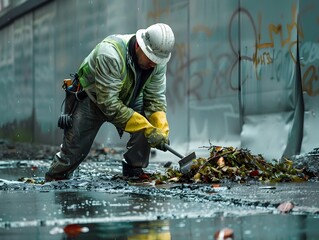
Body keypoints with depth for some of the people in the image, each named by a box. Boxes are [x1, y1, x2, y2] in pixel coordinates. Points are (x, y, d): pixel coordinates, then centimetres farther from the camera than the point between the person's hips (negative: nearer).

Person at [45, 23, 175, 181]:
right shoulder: (110, 53, -40)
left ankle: (133, 174, -4)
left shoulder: (158, 62, -20)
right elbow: (109, 104, -39)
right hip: (90, 99, -5)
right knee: (73, 151, -5)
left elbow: (156, 98, -14)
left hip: (127, 99, 5)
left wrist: (161, 130, -32)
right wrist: (147, 129, -41)